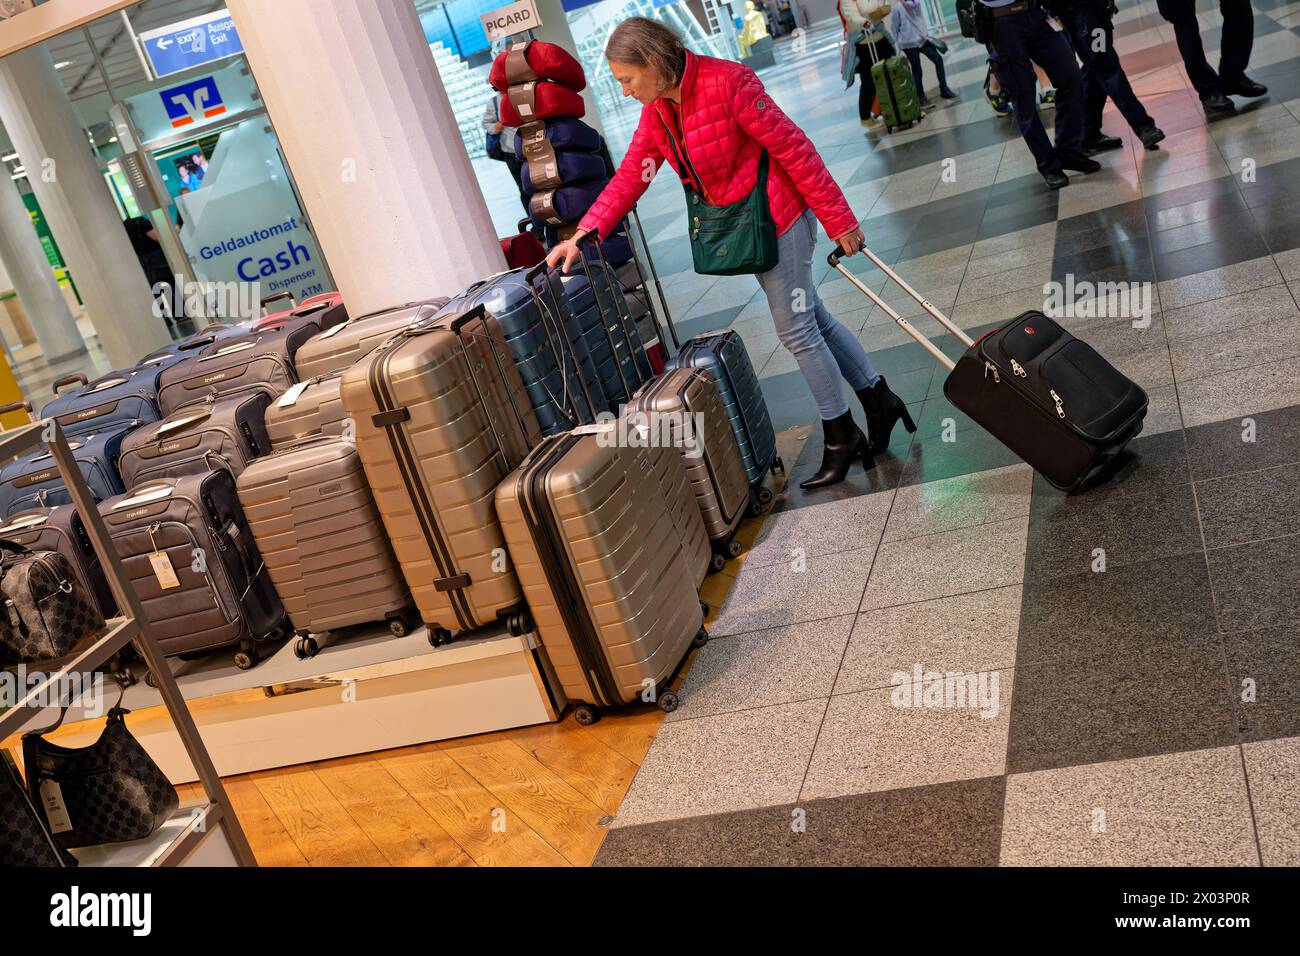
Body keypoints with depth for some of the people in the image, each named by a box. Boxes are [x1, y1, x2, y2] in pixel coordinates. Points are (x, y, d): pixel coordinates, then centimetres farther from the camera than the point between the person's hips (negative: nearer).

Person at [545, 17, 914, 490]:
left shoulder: (727, 82, -22)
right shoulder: (656, 111, 2)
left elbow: (792, 147, -20)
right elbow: (629, 177, 1)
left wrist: (837, 219, -17)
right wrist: (582, 235, -11)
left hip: (775, 217, -8)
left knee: (796, 331, 0)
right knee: (812, 319, 16)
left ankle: (842, 437, 17)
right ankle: (878, 401, 32)